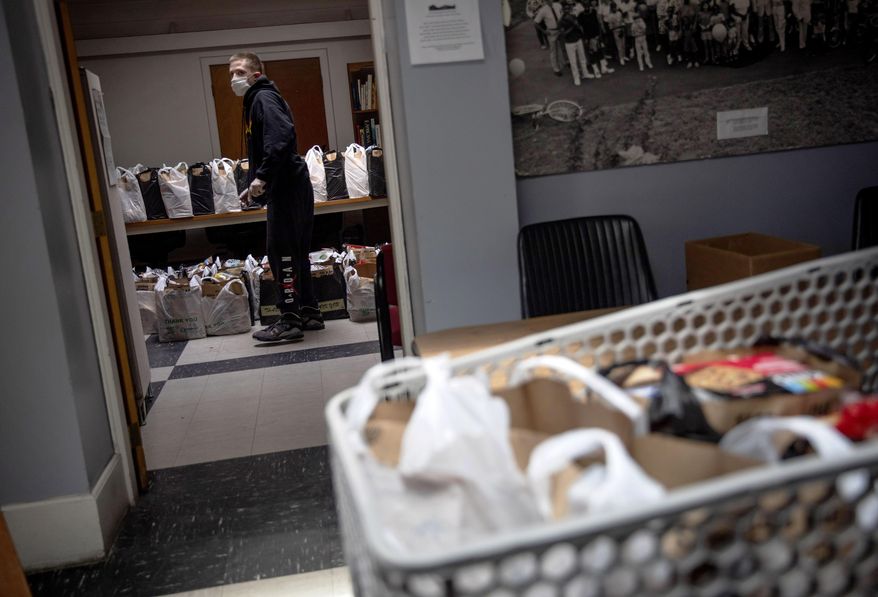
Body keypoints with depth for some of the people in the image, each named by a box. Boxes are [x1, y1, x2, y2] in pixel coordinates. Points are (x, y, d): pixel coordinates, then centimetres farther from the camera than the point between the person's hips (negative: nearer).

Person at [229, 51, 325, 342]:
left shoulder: (264, 98, -9)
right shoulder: (254, 102, 22)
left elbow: (282, 137, -26)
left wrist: (261, 176, -28)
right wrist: (253, 185, 23)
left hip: (286, 187, -10)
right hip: (291, 187, 10)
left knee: (282, 253, -8)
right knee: (295, 253, 14)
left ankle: (290, 320, -4)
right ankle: (309, 313, 21)